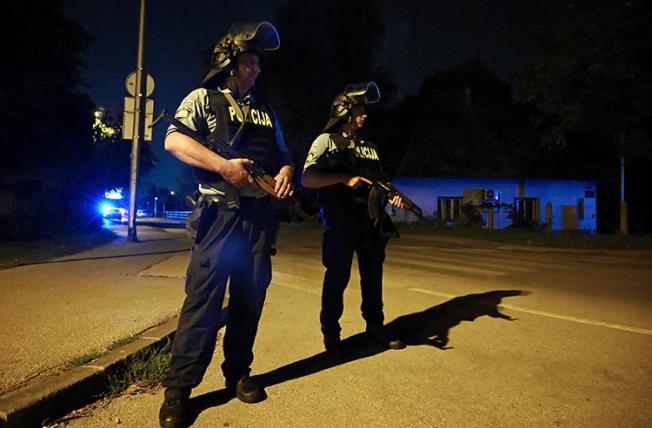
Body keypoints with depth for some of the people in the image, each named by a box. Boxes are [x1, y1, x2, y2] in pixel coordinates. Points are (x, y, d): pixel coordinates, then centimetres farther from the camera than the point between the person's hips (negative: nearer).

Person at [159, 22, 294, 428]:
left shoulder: (265, 111, 22)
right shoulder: (204, 99, 6)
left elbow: (283, 153, 24)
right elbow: (174, 139, -9)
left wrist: (287, 169, -1)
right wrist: (224, 165, -20)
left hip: (261, 214, 6)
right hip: (221, 212, -5)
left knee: (250, 298, 8)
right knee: (203, 296, -7)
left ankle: (238, 373, 24)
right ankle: (178, 388, 5)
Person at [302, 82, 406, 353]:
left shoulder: (369, 147, 18)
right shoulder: (327, 141, 1)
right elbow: (307, 179, -9)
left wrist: (393, 196, -3)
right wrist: (344, 178, -19)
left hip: (372, 222, 6)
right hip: (340, 223, -5)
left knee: (373, 276, 12)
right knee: (337, 278, 2)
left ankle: (375, 327, 26)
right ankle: (331, 333, 16)